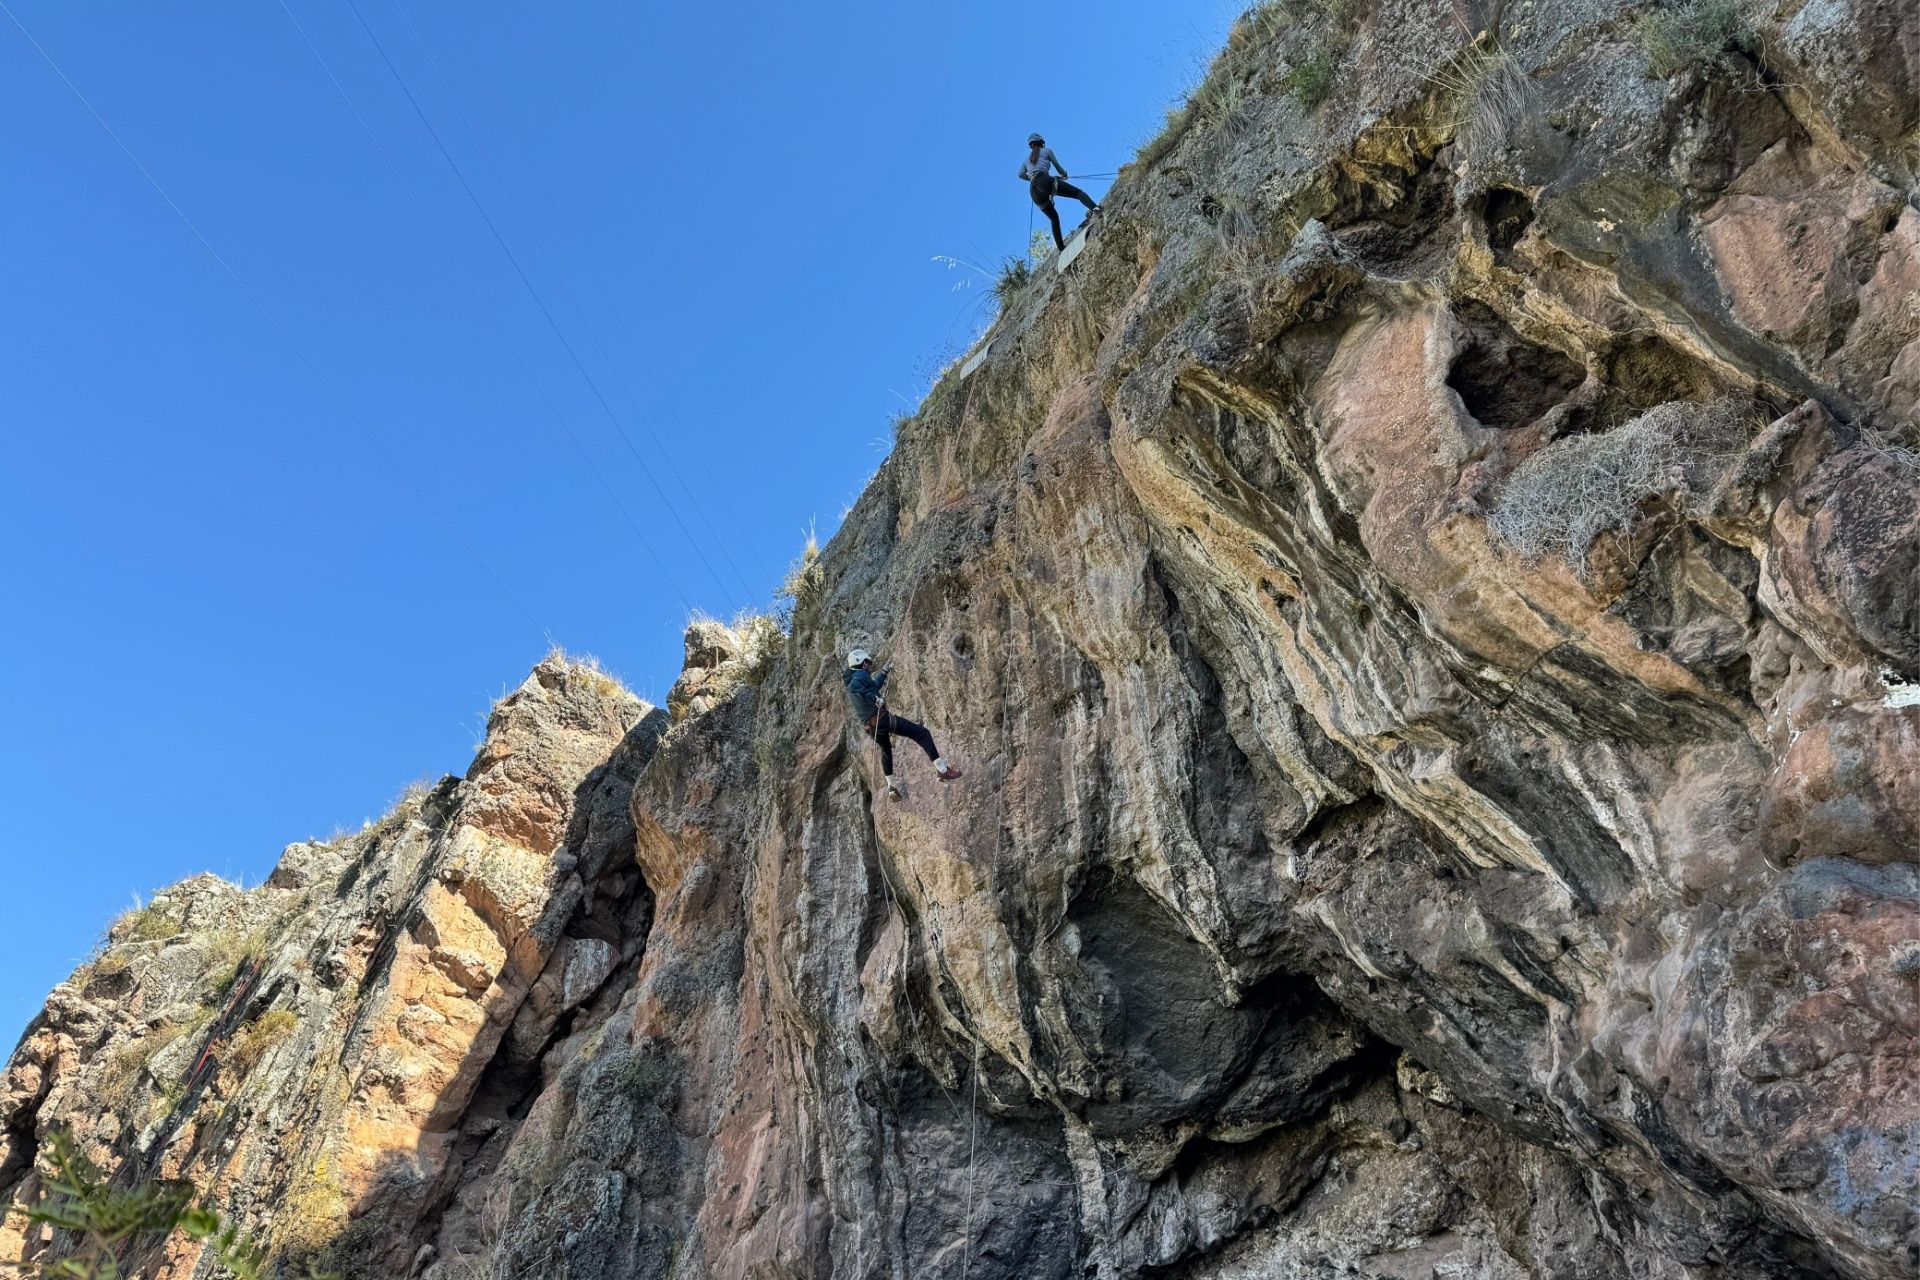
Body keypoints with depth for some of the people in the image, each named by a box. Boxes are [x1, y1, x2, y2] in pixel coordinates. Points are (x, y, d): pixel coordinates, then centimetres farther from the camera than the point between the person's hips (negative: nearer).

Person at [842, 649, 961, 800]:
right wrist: (875, 698, -33)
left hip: (869, 727, 9)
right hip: (881, 718, -9)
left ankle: (891, 786, 36)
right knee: (921, 732, -2)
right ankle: (942, 770, -9)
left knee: (885, 750, 36)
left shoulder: (848, 683, 22)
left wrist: (884, 674, 51)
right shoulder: (861, 675, -5)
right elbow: (856, 687, -30)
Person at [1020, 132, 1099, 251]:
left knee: (1054, 218, 18)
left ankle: (1060, 246, 9)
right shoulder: (1047, 150, 19)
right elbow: (1057, 166, 21)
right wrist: (1064, 174, 41)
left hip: (1033, 191, 5)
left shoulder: (1027, 159, 30)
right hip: (1045, 180, -5)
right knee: (1078, 192, -10)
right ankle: (1094, 208, -39)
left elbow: (1021, 174, 15)